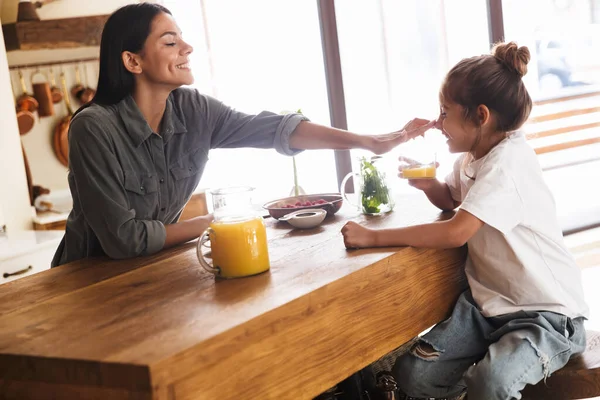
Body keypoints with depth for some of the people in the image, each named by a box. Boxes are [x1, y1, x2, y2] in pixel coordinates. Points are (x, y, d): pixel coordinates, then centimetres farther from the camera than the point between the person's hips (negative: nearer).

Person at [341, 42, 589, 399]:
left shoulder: (507, 161, -23)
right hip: (489, 303, 8)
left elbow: (456, 233, -32)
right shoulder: (474, 155, 6)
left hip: (548, 313, -8)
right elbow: (451, 200, 28)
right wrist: (428, 184, 4)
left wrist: (374, 237, -26)